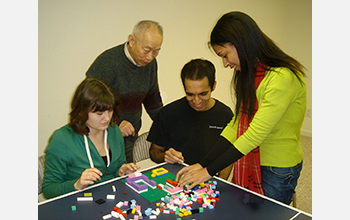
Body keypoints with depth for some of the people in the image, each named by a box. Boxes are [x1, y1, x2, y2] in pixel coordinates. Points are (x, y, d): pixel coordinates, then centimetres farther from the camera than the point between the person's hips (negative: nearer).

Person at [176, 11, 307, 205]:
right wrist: (202, 164, -4)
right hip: (249, 162, 7)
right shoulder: (251, 75, 5)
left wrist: (209, 171, -19)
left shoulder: (282, 78, -24)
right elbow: (237, 124, 2)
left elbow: (255, 135, -25)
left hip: (278, 170, -7)